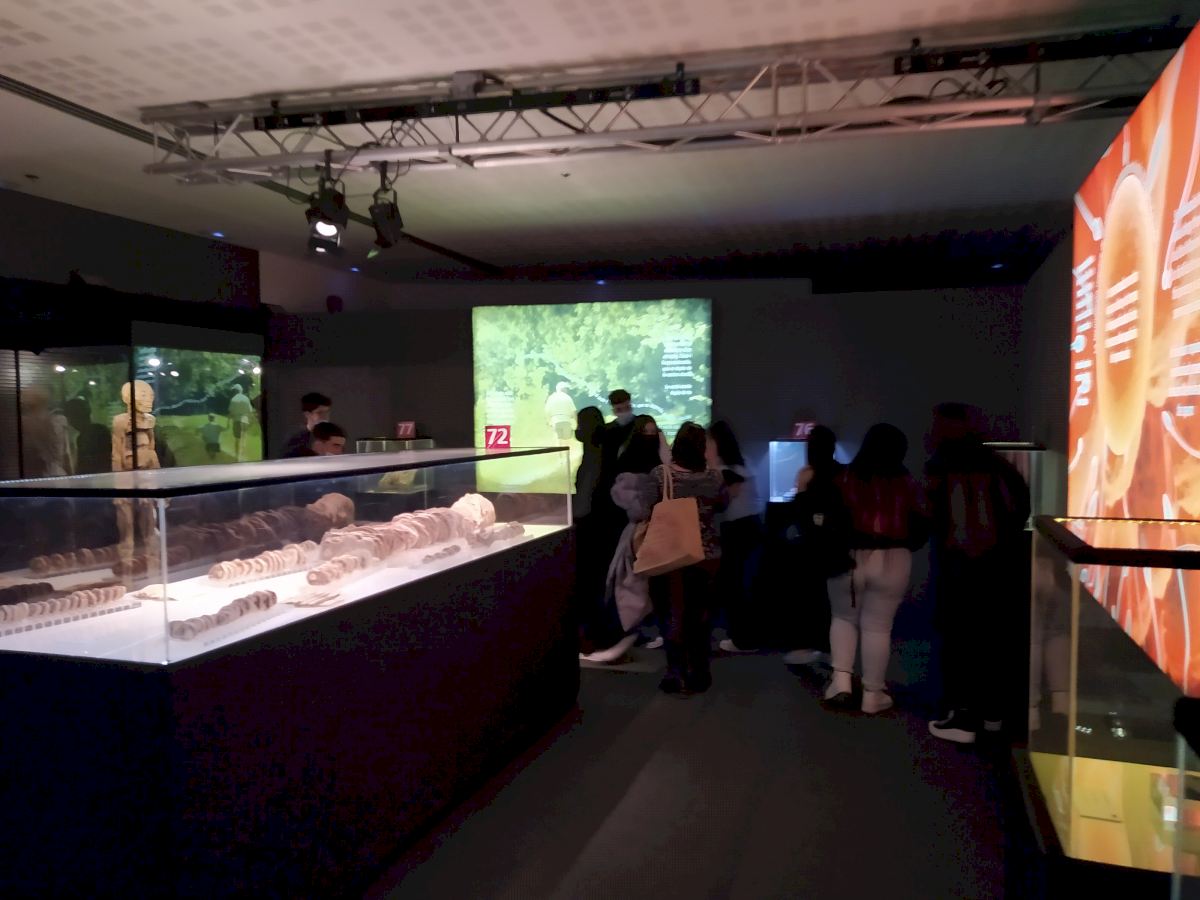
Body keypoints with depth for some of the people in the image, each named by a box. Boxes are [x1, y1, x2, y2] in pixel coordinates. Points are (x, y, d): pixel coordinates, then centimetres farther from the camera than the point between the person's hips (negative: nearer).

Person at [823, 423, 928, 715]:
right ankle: (873, 694, 15)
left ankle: (841, 679, 9)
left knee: (844, 617, 19)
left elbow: (832, 519, -8)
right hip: (892, 562, 0)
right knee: (878, 626, 8)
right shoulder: (907, 484, 0)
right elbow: (921, 525, 3)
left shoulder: (845, 479, -4)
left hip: (849, 558, 0)